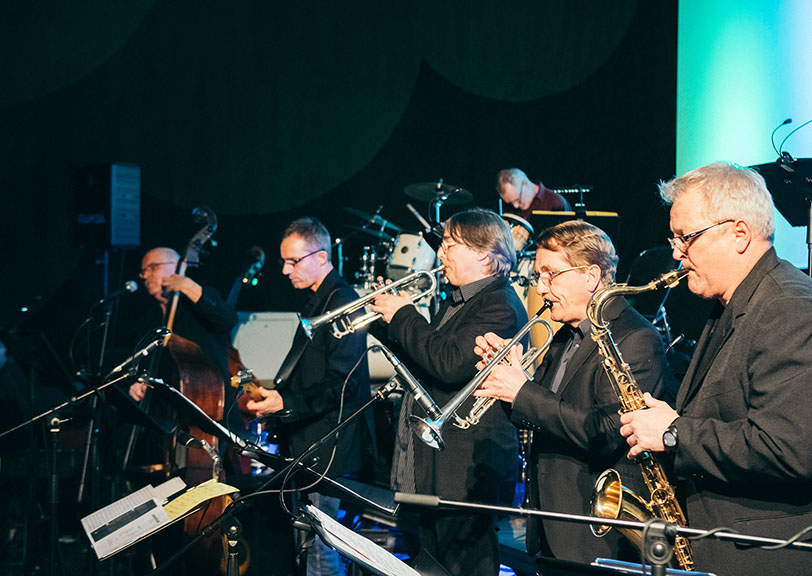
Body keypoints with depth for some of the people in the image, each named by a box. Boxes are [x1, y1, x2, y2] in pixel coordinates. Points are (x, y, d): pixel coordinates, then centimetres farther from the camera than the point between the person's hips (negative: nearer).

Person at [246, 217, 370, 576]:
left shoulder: (342, 302, -15)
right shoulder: (317, 301, 16)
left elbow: (341, 384, -21)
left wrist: (287, 403, -24)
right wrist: (275, 398, 13)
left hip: (328, 451, -10)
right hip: (309, 448, 10)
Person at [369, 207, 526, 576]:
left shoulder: (501, 307, -15)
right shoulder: (456, 302, 17)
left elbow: (449, 364, -28)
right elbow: (421, 363, 22)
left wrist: (403, 316, -15)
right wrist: (388, 323, 7)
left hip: (467, 476, -10)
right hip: (430, 469, 10)